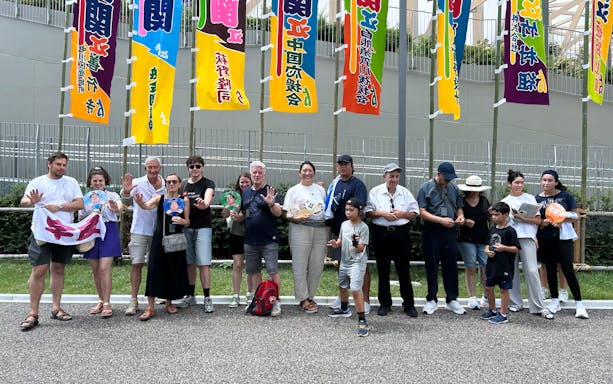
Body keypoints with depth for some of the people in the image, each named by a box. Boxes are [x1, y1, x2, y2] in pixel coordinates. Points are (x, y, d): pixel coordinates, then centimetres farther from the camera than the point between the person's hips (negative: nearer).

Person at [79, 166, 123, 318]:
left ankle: (107, 304, -5)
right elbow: (80, 217, 13)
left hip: (108, 232, -4)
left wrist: (116, 208, -44)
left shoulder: (112, 196, 1)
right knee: (95, 270, 8)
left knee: (104, 269, -11)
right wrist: (90, 214, -8)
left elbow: (119, 206, -19)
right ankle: (101, 301, 21)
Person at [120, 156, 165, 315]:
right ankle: (133, 300, 3)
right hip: (140, 230, -3)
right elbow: (125, 196, -24)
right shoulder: (138, 183, -7)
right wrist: (126, 191, -47)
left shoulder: (166, 186, 2)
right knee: (137, 264, -4)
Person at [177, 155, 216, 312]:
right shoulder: (183, 185, 13)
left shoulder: (208, 183, -3)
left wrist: (204, 203, -48)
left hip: (203, 227, -4)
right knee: (189, 263, 11)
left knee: (204, 263, -7)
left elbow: (209, 195, -25)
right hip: (186, 227, 5)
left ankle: (207, 298, -1)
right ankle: (190, 295, 23)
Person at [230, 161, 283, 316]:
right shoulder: (245, 193, 13)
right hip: (250, 240, 6)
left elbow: (278, 213, -15)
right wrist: (236, 216, -2)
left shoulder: (270, 191, -4)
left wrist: (271, 204, -35)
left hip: (269, 240, -6)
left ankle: (276, 302, 5)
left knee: (273, 271, -6)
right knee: (254, 272, 13)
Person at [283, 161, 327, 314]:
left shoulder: (320, 189, 17)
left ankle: (310, 296, 17)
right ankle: (303, 299, 5)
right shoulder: (293, 190, 6)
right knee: (300, 266, -4)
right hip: (300, 229, -3)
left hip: (320, 230, 4)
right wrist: (296, 218, -17)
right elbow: (286, 213, 2)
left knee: (317, 266, 4)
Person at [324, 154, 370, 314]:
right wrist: (330, 226, 14)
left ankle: (366, 300, 8)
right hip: (338, 231, 7)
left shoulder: (358, 184, -9)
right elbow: (329, 205, 20)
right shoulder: (334, 184, 12)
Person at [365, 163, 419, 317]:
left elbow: (415, 213, 9)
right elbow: (368, 212, 0)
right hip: (381, 233, -1)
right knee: (383, 270, 7)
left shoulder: (405, 193, 8)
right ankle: (384, 303, 20)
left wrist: (402, 214, -9)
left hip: (401, 233, 1)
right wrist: (382, 213, -15)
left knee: (404, 270, 3)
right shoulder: (375, 192, 3)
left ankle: (409, 304, 15)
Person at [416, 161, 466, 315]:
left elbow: (459, 207, 19)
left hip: (449, 231, 4)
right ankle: (431, 300, 17)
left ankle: (452, 300, 18)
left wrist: (460, 216, -4)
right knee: (432, 266, 5)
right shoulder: (426, 188, -4)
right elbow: (422, 212, -9)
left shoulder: (454, 188, 10)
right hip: (431, 231, -3)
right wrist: (441, 220, -17)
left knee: (451, 265, 7)